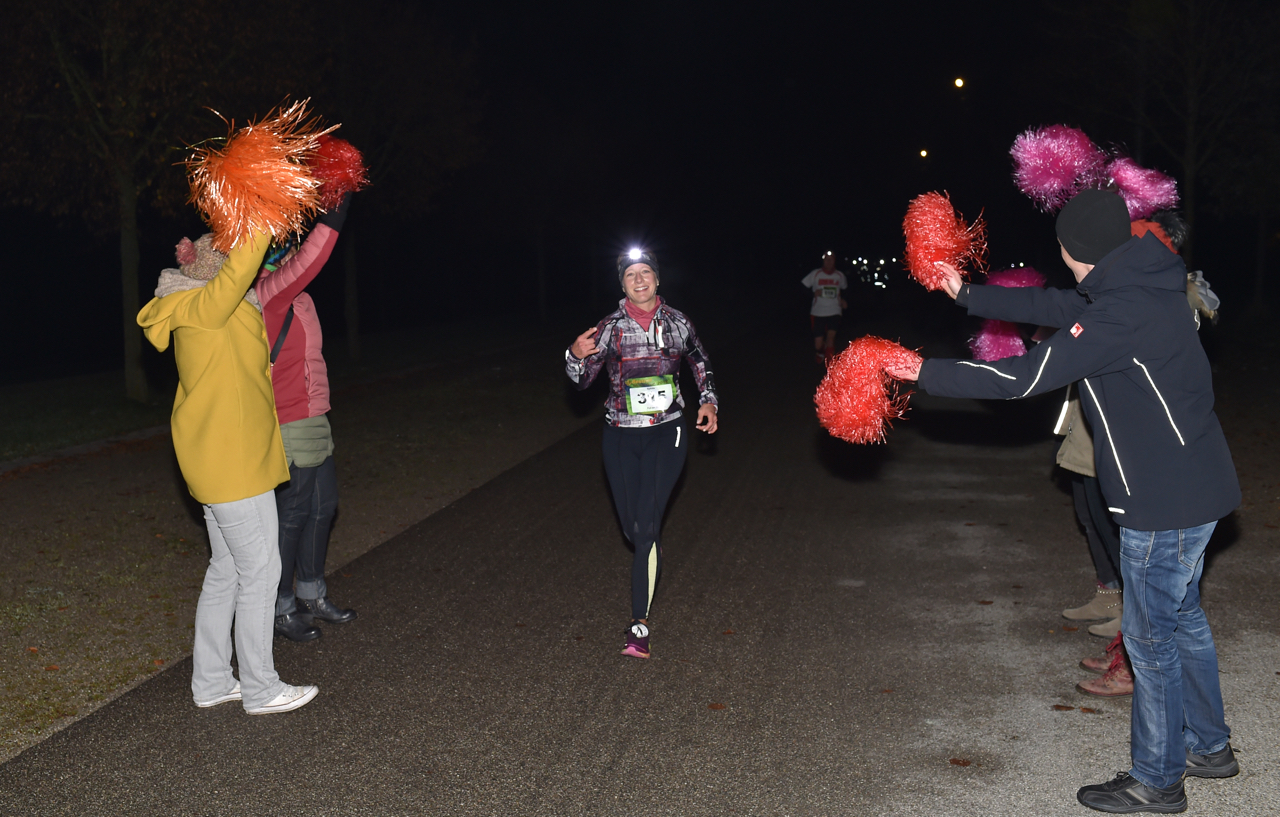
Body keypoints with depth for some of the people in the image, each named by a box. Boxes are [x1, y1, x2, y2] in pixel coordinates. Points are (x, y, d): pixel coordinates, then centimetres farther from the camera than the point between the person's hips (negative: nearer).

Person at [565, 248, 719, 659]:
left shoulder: (676, 323, -1)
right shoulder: (610, 328, -4)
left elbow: (700, 362, 17)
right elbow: (582, 378, -9)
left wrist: (708, 401, 5)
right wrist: (577, 355, -30)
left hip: (666, 433, -1)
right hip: (621, 436, 2)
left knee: (647, 523, -14)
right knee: (632, 527, 11)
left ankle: (640, 623, -10)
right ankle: (652, 559, 50)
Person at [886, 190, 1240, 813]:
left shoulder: (1122, 314, -26)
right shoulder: (1143, 287, 5)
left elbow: (1022, 377, -25)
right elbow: (1052, 306, 16)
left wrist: (927, 374, -17)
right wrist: (968, 295, 20)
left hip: (1166, 502, -10)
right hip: (1193, 484, 10)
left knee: (1150, 636, 3)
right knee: (1182, 618, 23)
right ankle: (1208, 747, 39)